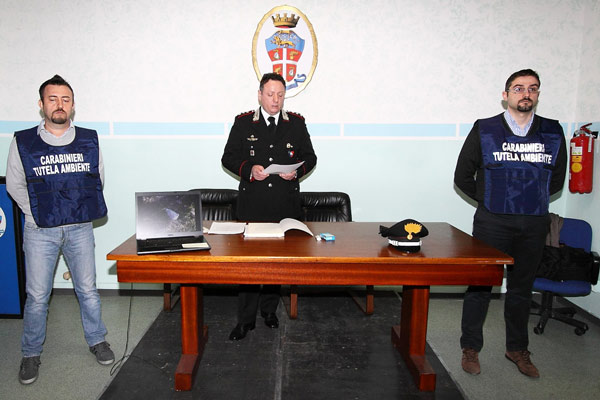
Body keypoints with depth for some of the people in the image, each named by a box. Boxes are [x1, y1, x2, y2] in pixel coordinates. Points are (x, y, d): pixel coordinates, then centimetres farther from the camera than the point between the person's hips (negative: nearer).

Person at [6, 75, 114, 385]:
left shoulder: (89, 140, 0)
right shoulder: (23, 142, -4)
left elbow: (98, 178, 11)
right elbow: (14, 185, 5)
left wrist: (81, 208, 7)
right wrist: (36, 213, -1)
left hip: (80, 229, 1)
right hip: (40, 231, -1)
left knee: (87, 289, 10)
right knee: (37, 296, 6)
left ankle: (97, 341, 28)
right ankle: (31, 354, 25)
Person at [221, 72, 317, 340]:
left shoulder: (296, 123, 9)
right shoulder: (243, 123, 6)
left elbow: (310, 157, 12)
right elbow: (228, 158, 6)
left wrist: (297, 170, -9)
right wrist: (249, 169, -13)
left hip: (286, 205, 1)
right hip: (252, 204, -1)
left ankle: (269, 310, 28)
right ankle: (245, 320, 13)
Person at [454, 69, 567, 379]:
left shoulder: (552, 133, 6)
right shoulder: (485, 130, -1)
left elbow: (557, 179, 16)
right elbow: (462, 176, 3)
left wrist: (532, 200, 10)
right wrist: (490, 201, 5)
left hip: (534, 225, 3)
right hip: (492, 222, -2)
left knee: (521, 289, 14)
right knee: (480, 286, 3)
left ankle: (517, 349, 31)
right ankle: (471, 348, 19)